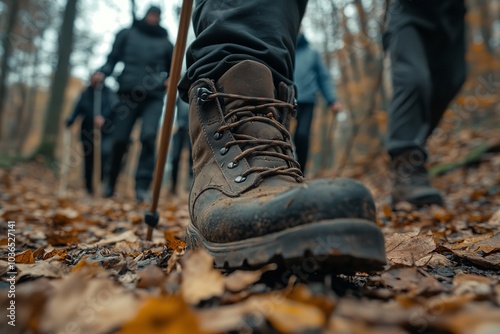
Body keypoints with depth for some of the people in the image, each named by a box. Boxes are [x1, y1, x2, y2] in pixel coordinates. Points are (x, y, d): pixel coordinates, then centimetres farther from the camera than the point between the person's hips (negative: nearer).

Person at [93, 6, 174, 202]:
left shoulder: (165, 42, 18)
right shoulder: (127, 34, 18)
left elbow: (172, 69, 23)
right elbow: (113, 57, 14)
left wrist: (170, 81, 1)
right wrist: (103, 72, -5)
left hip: (153, 97, 0)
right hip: (128, 93, 0)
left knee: (149, 136, -19)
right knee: (120, 139, 0)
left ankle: (142, 185, -17)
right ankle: (111, 182, 19)